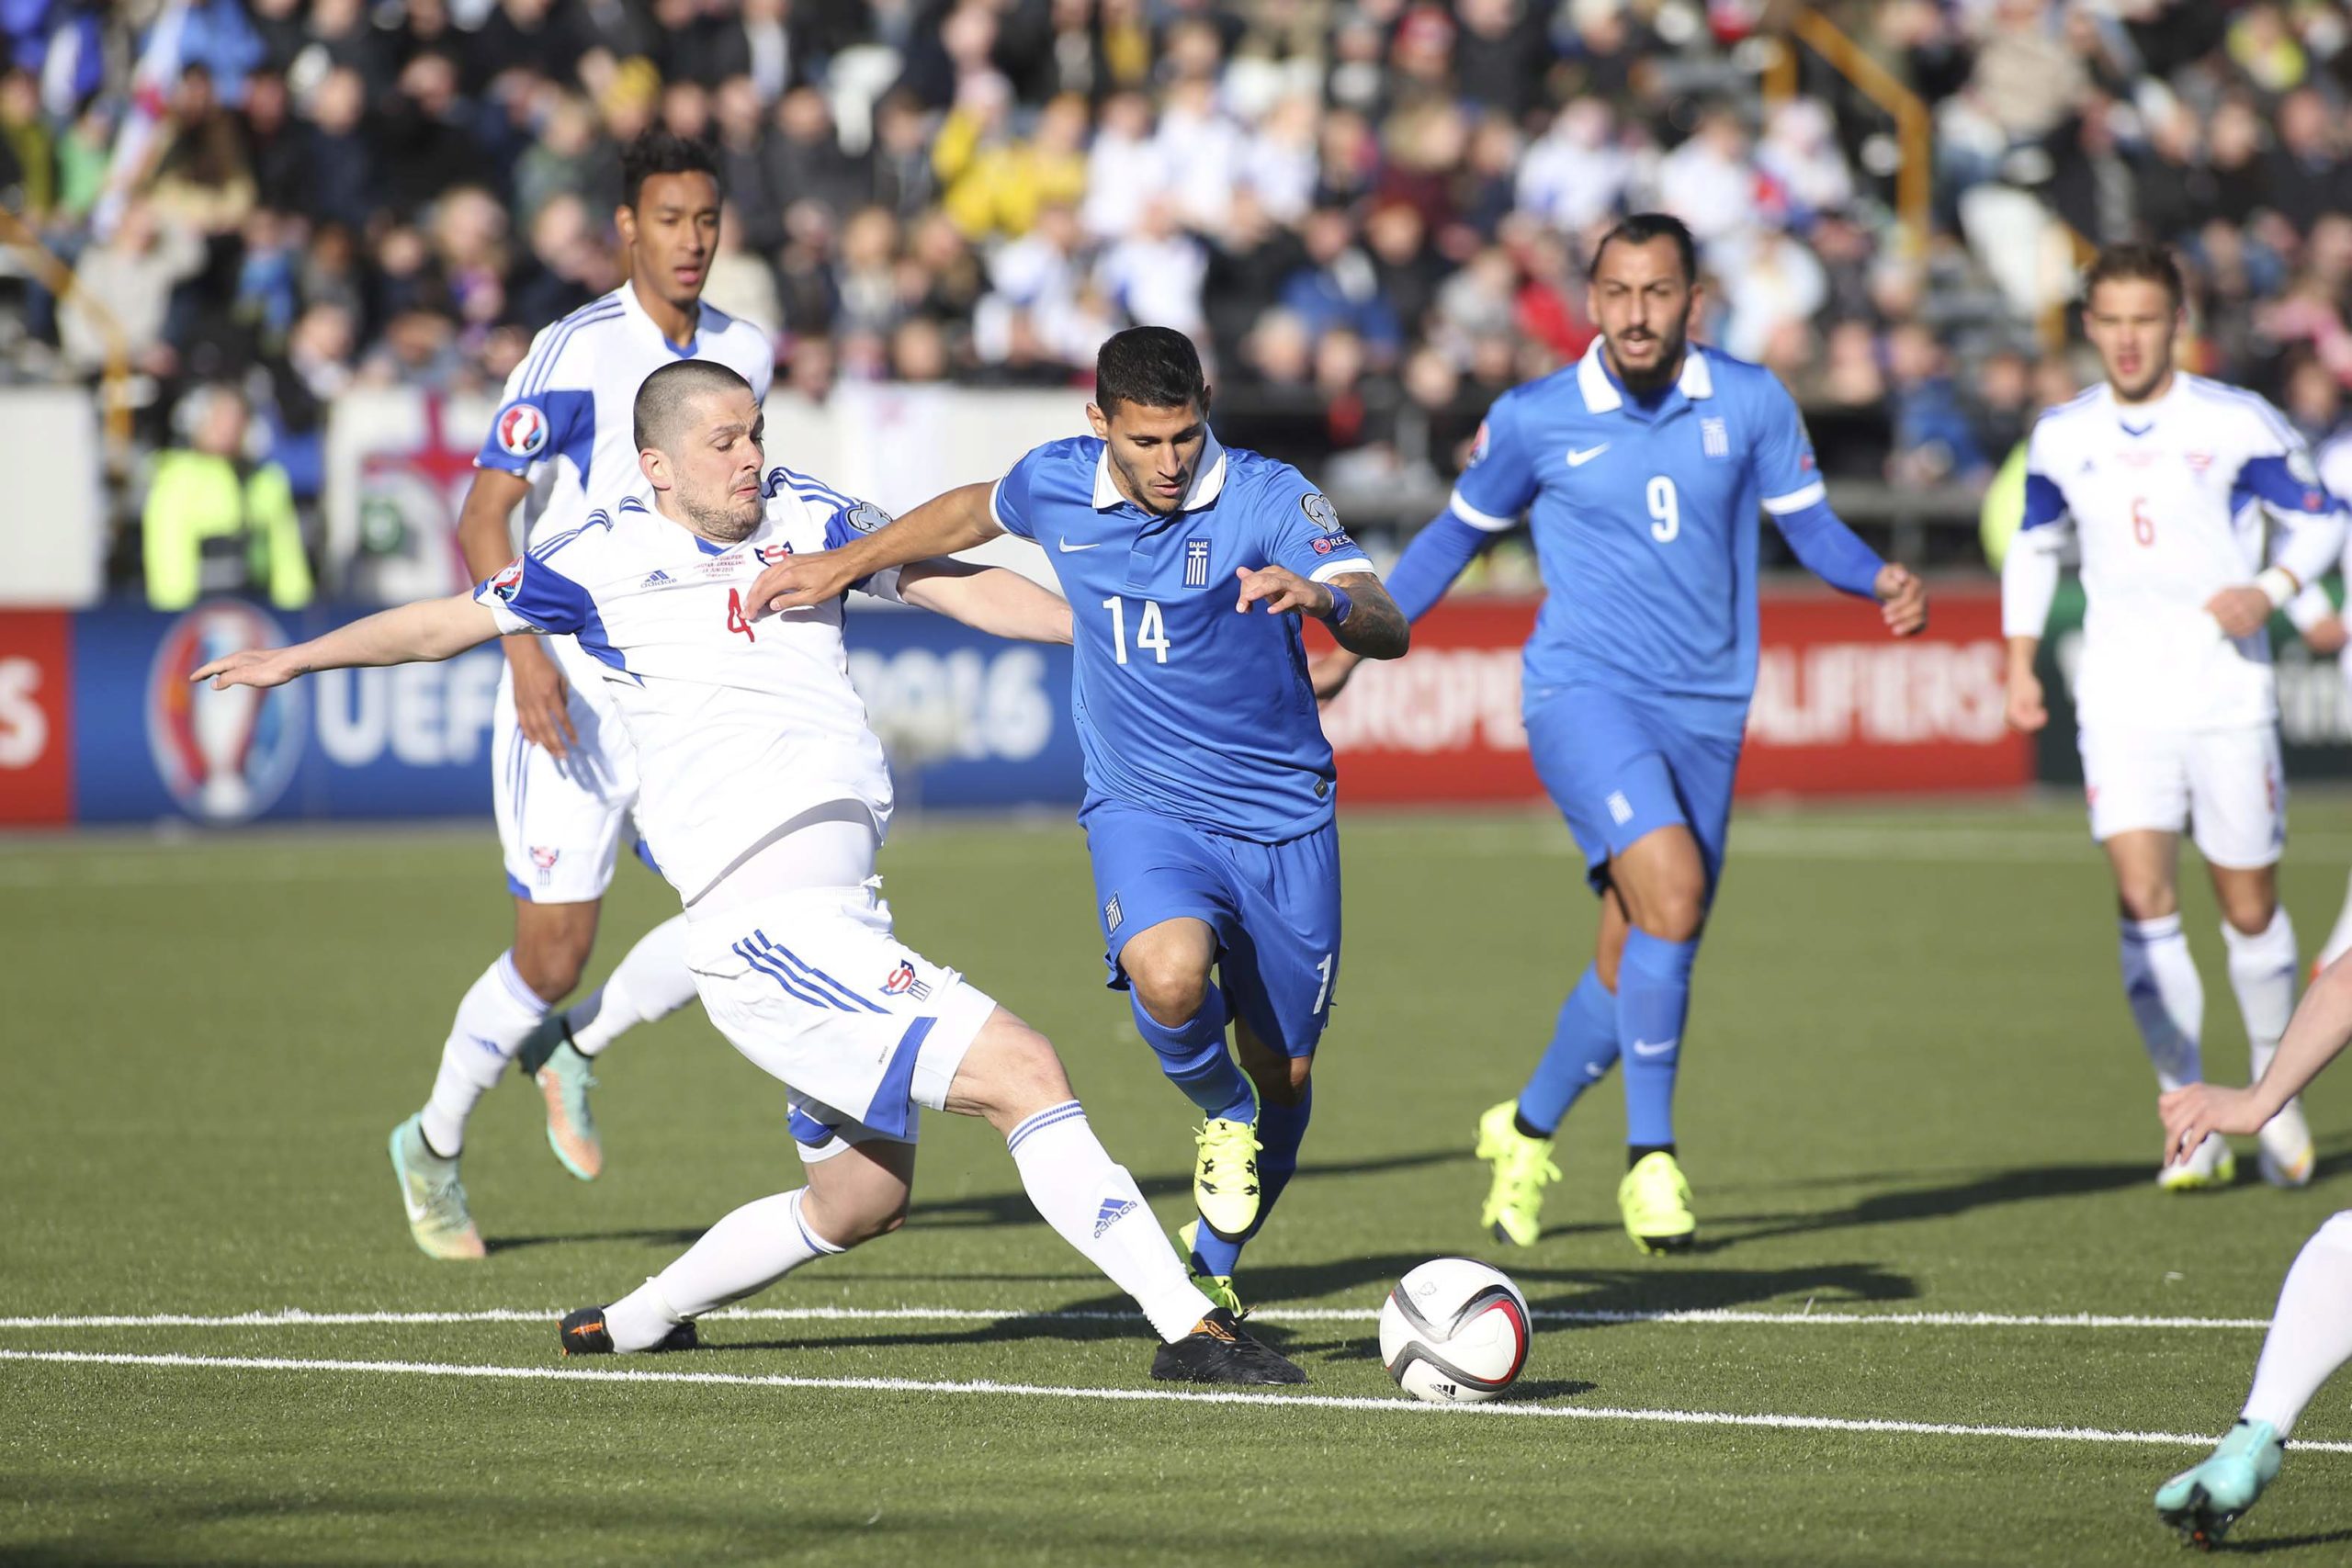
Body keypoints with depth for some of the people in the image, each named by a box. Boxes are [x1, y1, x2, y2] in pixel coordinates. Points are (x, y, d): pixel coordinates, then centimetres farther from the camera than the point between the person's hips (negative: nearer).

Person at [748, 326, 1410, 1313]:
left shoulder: (1268, 498, -16)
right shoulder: (1055, 486, -5)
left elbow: (1387, 631, -27)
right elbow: (971, 513, 20)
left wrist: (1323, 596, -49)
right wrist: (846, 564, 20)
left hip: (1283, 822, 0)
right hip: (1143, 811, 0)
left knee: (1283, 1077, 8)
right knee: (1168, 976, -32)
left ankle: (1213, 1267, 34)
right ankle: (1220, 1113, 1)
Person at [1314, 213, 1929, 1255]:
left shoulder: (1750, 403, 2)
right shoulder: (1535, 419, -2)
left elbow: (1809, 525, 11)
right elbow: (1459, 533, 12)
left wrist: (1882, 581, -10)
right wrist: (1350, 652, 13)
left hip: (1704, 713, 4)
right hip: (1581, 691, -3)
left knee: (1638, 964, 7)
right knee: (1672, 889, -27)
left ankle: (1526, 1131, 34)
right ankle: (1651, 1157, -19)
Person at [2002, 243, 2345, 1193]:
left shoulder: (2238, 424, -3)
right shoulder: (2062, 437, 6)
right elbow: (2033, 547, 21)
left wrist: (2271, 590, -15)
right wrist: (2020, 663, 11)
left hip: (2229, 696, -1)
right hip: (2120, 703, 1)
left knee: (2249, 908, 5)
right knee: (2144, 901, -12)